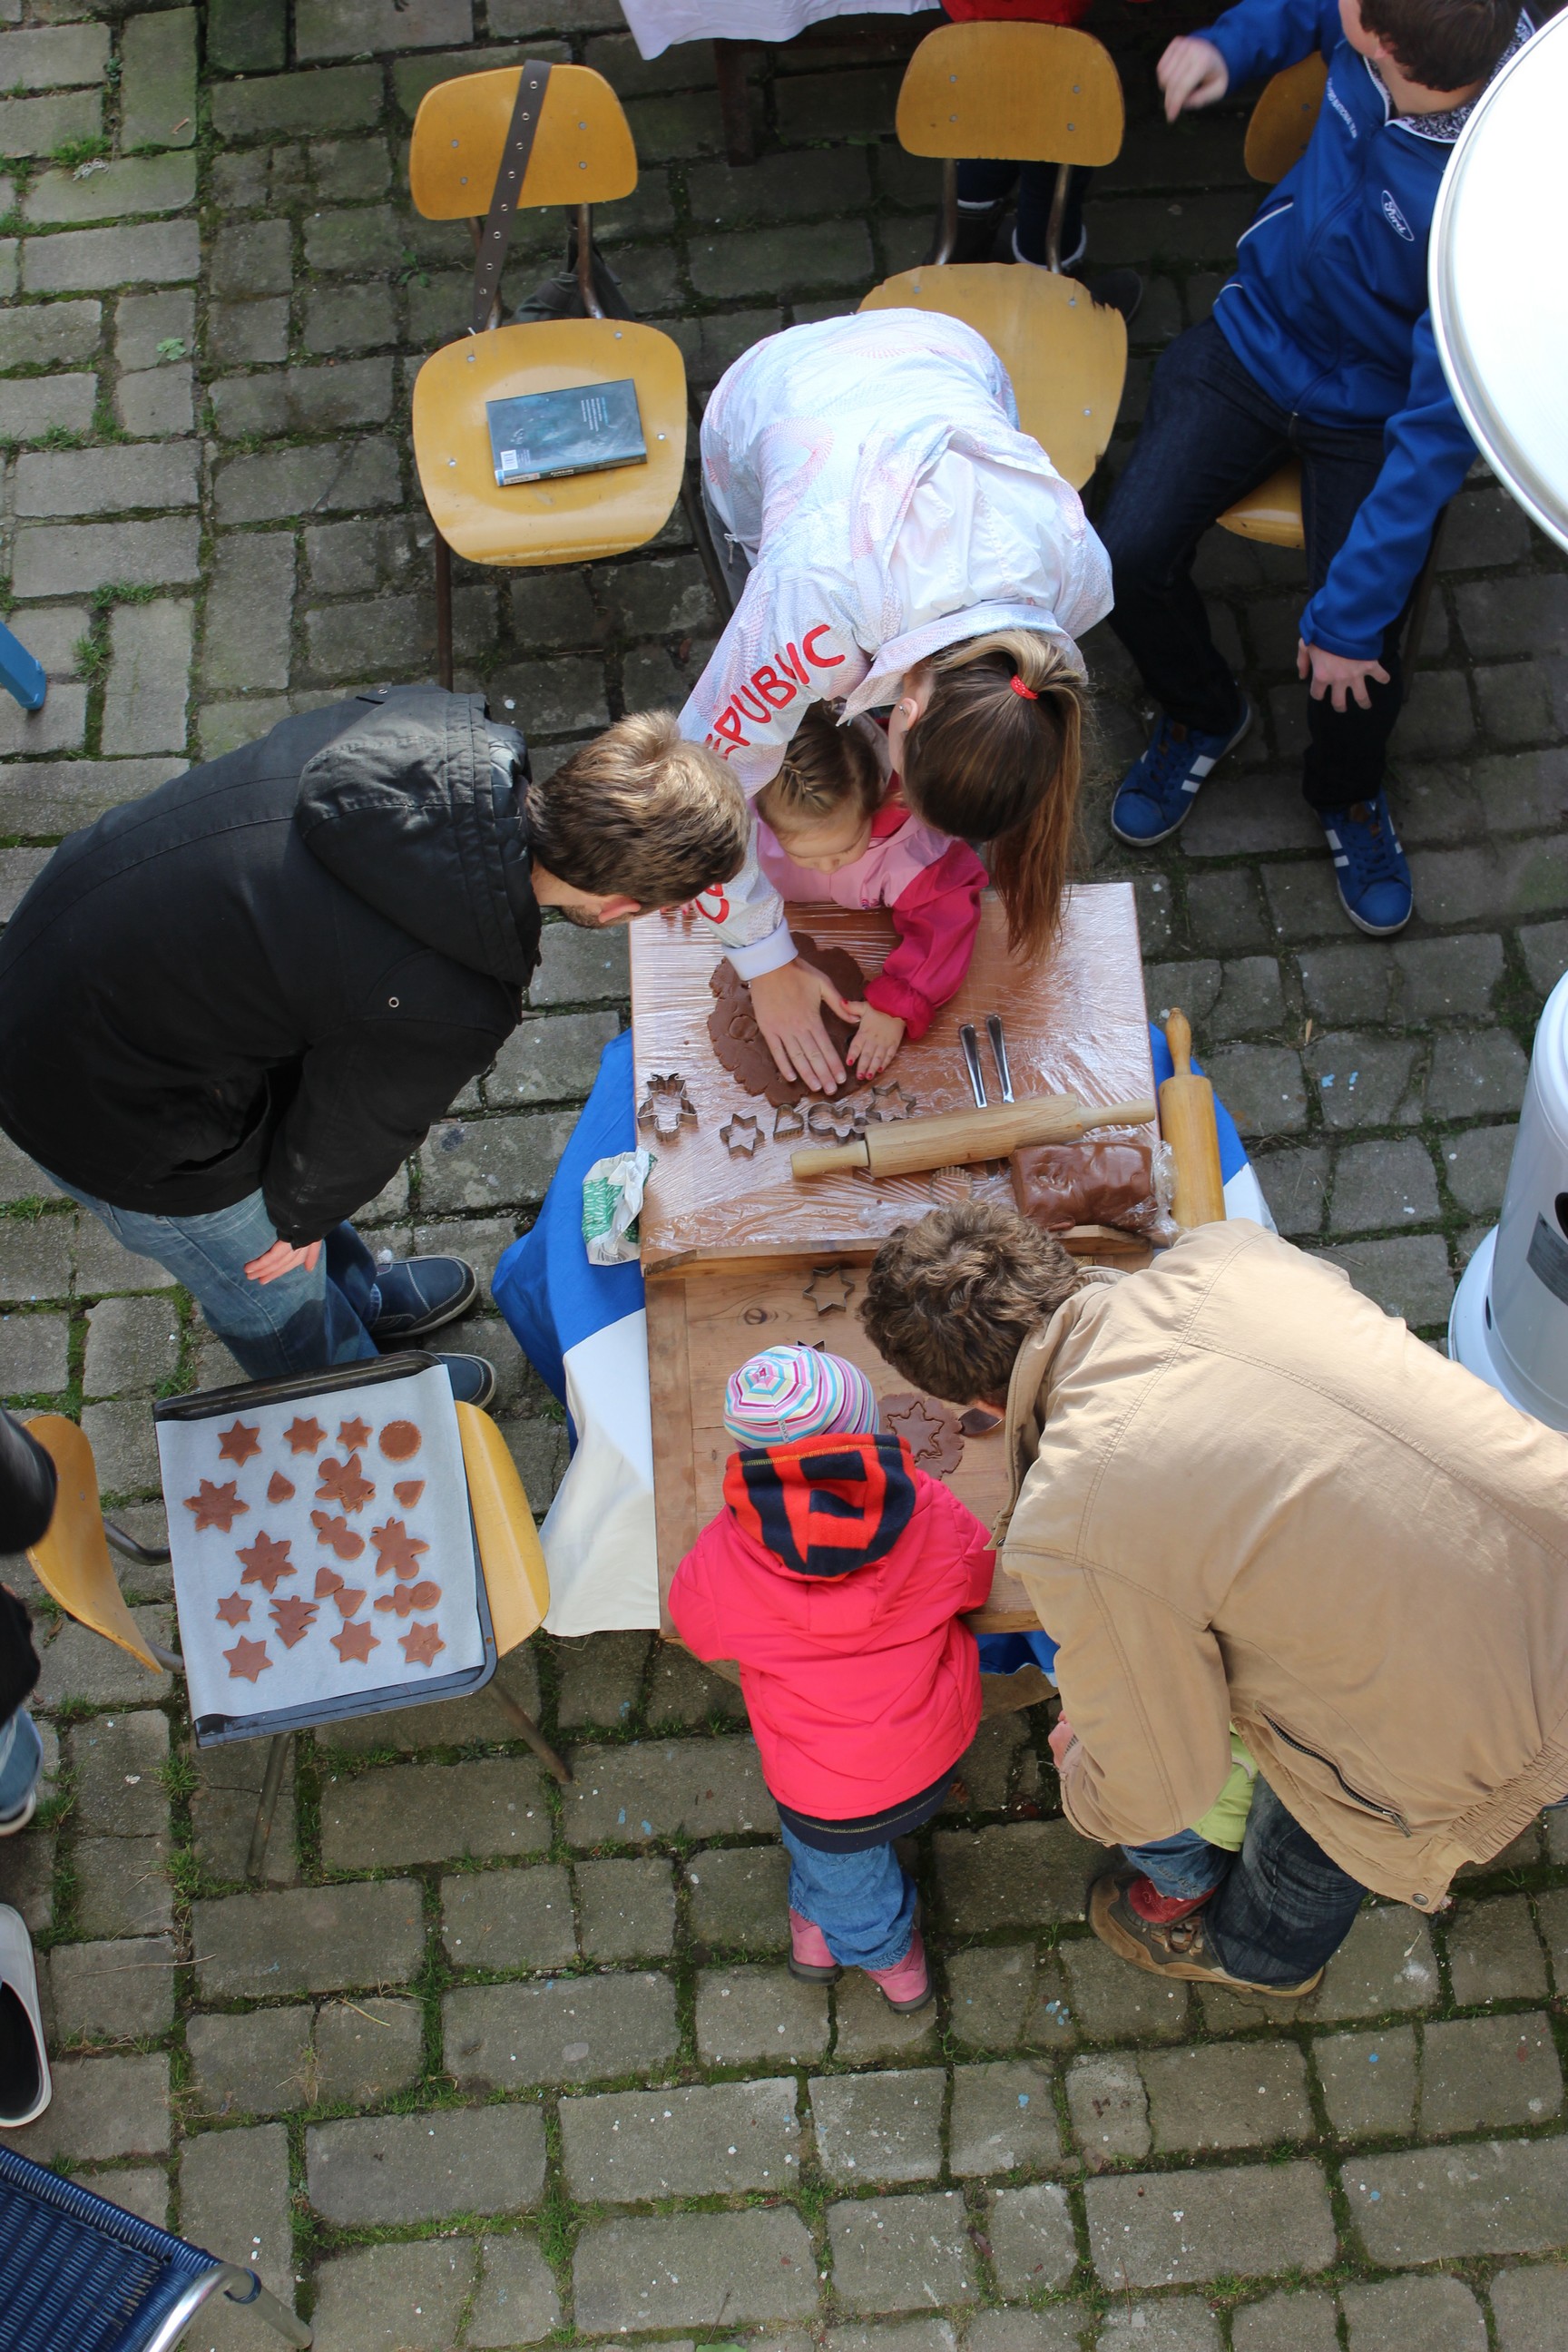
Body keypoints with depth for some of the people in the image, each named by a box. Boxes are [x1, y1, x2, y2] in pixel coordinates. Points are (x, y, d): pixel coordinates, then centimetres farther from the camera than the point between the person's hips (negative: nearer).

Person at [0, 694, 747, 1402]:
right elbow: (354, 1129, -14)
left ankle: (361, 1299, 65)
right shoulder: (446, 1013, -35)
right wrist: (298, 1216, 10)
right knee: (275, 1291, 25)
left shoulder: (439, 725, -18)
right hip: (107, 1109, -7)